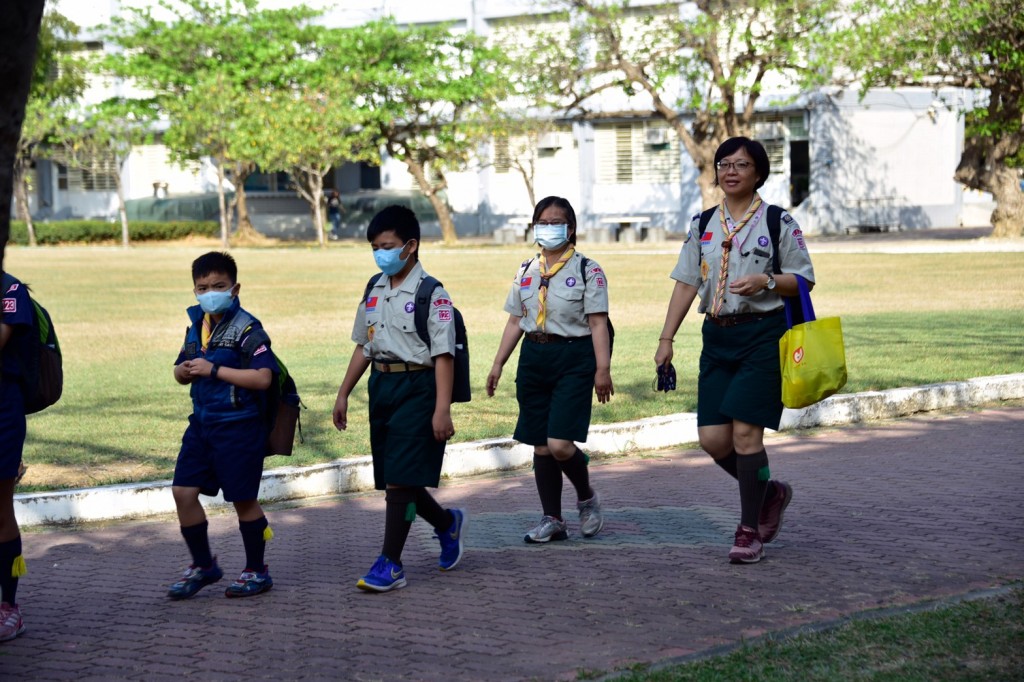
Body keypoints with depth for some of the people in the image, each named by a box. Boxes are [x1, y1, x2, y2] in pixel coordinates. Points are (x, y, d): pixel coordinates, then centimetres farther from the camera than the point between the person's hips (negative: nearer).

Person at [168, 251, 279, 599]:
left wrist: (214, 369, -24)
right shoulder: (197, 325, 10)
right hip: (202, 423, 7)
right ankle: (203, 566, 21)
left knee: (243, 499, 4)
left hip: (239, 426, -7)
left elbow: (263, 377, -25)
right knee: (183, 491, 4)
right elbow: (181, 371, 21)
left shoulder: (247, 329, -14)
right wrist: (185, 370, -4)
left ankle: (256, 572, 21)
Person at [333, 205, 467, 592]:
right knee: (392, 478, 12)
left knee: (399, 480, -8)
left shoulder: (431, 294, -10)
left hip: (416, 388, -7)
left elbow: (443, 355, -14)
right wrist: (343, 393, 18)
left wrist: (442, 410, -20)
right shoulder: (374, 289, 11)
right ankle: (448, 523, 37)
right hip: (381, 386, 7)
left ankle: (390, 564, -1)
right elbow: (364, 346, 19)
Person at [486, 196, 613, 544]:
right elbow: (515, 321, 16)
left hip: (574, 360, -5)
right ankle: (552, 519, 17)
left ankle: (587, 499, 14)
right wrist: (498, 363, 12)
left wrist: (603, 369, -14)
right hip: (534, 358, 5)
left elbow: (598, 323, -8)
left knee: (560, 445, -14)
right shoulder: (526, 271, 12)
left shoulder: (587, 270, -3)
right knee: (541, 447, 7)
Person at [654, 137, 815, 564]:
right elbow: (686, 283, 10)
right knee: (712, 438, -1)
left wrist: (766, 281, -18)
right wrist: (666, 339, 6)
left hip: (762, 334, -5)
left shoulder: (778, 222, 0)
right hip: (717, 336, 5)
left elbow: (804, 280, 1)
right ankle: (770, 493, 25)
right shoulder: (703, 224, 11)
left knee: (745, 431, -11)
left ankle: (749, 530, 3)